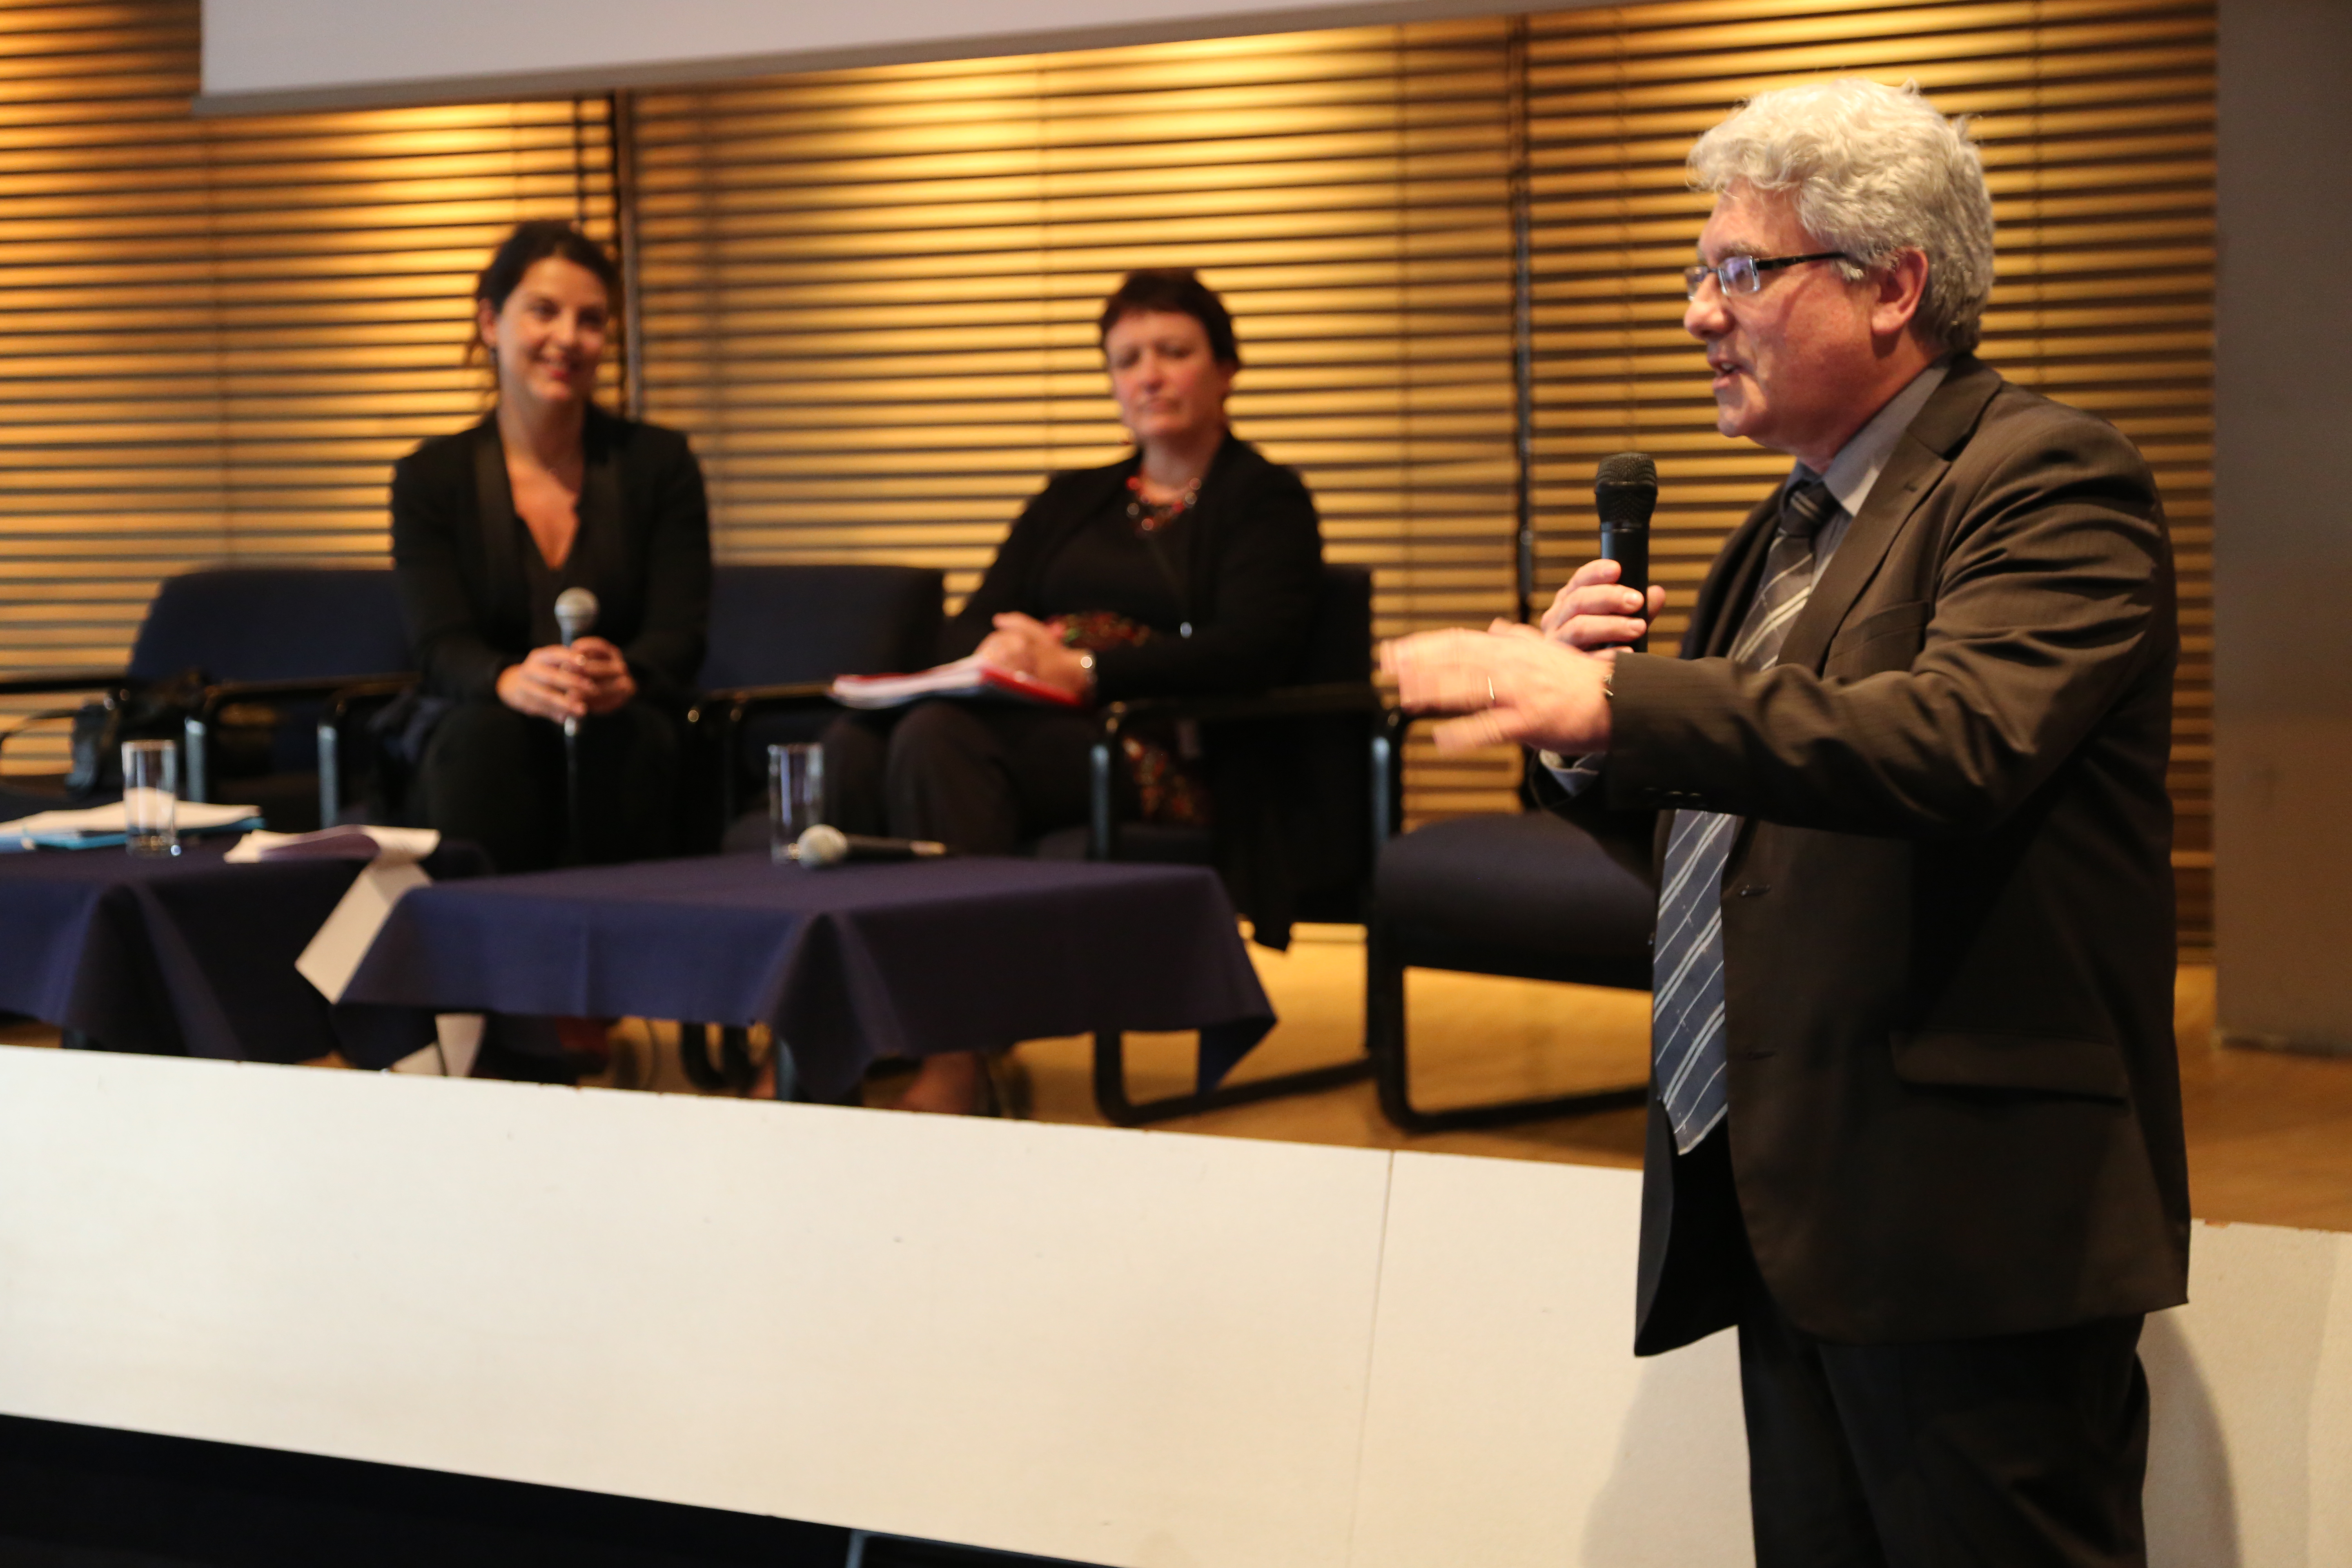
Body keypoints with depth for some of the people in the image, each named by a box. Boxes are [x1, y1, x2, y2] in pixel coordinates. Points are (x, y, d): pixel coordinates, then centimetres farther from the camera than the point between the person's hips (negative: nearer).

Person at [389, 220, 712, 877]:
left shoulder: (661, 465, 8)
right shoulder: (430, 479, 6)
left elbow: (681, 633, -4)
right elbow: (441, 644, -8)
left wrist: (624, 677, -31)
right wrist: (511, 681, -34)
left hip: (627, 750, 1)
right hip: (476, 750, 0)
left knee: (625, 731, -34)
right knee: (484, 732, -35)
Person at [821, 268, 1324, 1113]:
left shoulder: (1266, 500, 11)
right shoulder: (1070, 503, 30)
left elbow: (1250, 651, -6)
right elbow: (970, 625, 20)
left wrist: (1083, 672, -17)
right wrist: (999, 652, -7)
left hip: (1155, 756, -5)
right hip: (1026, 722, 6)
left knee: (938, 736, -34)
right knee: (859, 738, -27)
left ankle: (954, 1059, -42)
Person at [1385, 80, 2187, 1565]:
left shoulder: (2049, 480, -9)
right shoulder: (1793, 526, 20)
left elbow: (1957, 742, -27)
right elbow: (1700, 822, 22)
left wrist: (1609, 700, -31)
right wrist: (1577, 701, 1)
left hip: (1969, 1218, -9)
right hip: (1797, 1218, 9)